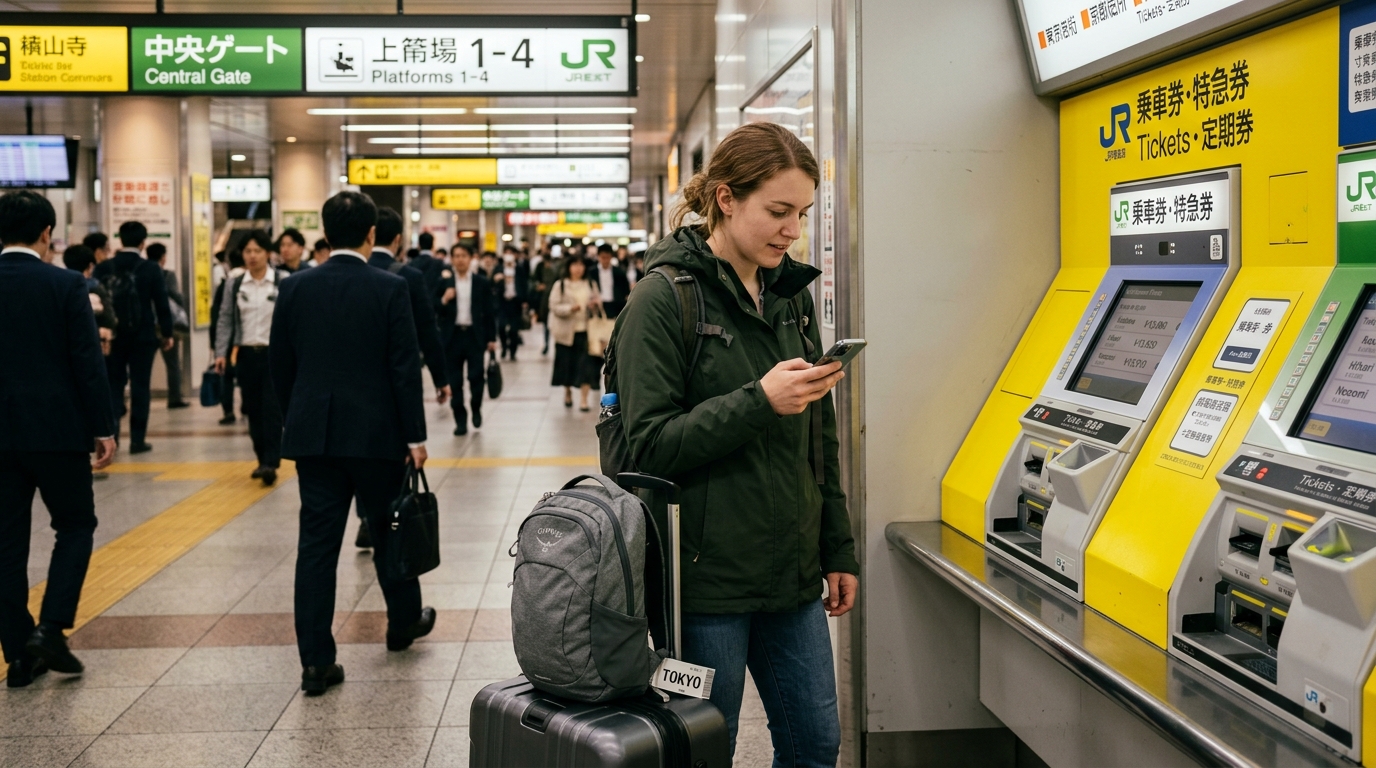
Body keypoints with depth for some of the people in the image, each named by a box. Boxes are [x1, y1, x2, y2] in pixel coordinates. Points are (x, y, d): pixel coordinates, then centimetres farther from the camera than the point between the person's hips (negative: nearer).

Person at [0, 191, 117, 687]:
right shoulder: (65, 286, -8)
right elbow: (88, 363, -10)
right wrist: (104, 428, -3)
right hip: (56, 429, -3)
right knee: (75, 526, 11)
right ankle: (50, 628, -4)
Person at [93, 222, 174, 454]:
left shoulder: (103, 268, 1)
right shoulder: (150, 269, -5)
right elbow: (162, 304, -5)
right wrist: (167, 333, 5)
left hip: (112, 335, 2)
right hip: (142, 336, -2)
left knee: (113, 385, 11)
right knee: (140, 387, 4)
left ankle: (110, 435, -1)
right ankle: (137, 439, 3)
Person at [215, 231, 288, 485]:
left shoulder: (283, 281, -4)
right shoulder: (234, 284, 5)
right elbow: (225, 320, 7)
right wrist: (221, 353, -2)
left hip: (274, 353, -3)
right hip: (246, 354, 4)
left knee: (272, 408, -8)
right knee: (253, 410, 8)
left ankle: (271, 463, -9)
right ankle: (262, 460, 19)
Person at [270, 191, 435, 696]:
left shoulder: (295, 288, 1)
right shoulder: (390, 289, -8)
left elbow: (280, 366, 6)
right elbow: (405, 367, -9)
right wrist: (415, 436, -4)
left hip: (313, 433, 2)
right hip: (376, 433, -2)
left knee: (317, 544, 2)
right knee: (388, 530, 17)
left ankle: (316, 662, 0)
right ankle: (404, 621, 37)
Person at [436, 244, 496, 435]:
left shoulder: (482, 282, 3)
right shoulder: (444, 282, 3)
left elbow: (489, 311, 5)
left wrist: (492, 338, 1)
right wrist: (444, 301, -18)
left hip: (475, 335, -1)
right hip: (452, 336, 1)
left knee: (476, 376, -5)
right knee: (454, 381, 2)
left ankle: (476, 408, 22)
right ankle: (460, 420, 10)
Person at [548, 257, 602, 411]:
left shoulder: (591, 284, 9)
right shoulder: (560, 285, 1)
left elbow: (599, 302, 13)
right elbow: (554, 306, -5)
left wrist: (596, 305, -10)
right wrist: (570, 308, -20)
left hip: (585, 330, 1)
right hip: (566, 331, -1)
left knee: (586, 363, -7)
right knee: (567, 363, 7)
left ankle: (583, 398, -6)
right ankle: (567, 392, 30)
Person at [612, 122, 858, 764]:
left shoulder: (792, 295, 11)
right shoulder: (664, 300, -10)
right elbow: (651, 446, -15)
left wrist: (837, 549, 15)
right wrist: (760, 402, -24)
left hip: (791, 572, 7)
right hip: (707, 574, -6)